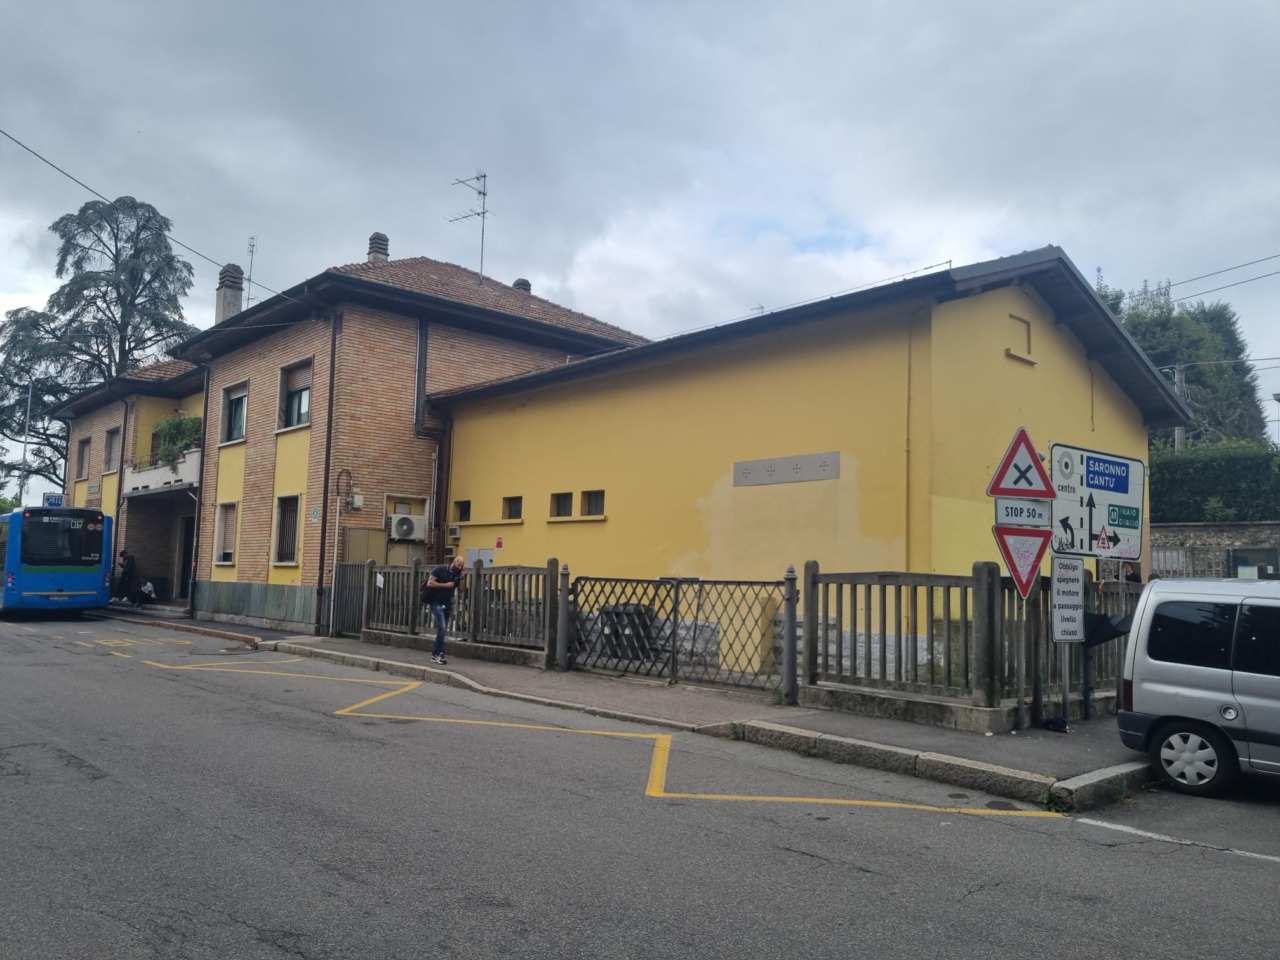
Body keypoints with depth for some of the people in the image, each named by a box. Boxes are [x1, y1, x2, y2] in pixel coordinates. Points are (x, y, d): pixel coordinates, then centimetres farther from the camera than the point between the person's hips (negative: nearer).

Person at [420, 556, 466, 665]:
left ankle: (435, 654, 15)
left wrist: (460, 579, -6)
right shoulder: (441, 569, -9)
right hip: (436, 603, -6)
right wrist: (445, 585, -16)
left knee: (441, 629, 8)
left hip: (447, 605, 6)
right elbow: (429, 583, -14)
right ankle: (440, 653, -9)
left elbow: (460, 590, 8)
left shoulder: (457, 574, 7)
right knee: (441, 628, -16)